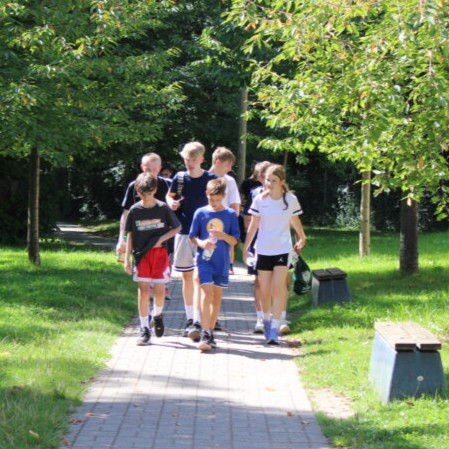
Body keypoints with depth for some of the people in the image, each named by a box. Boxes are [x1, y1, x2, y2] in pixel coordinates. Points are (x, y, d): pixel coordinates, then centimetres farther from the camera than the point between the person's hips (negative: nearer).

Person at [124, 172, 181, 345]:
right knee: (143, 290, -2)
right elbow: (130, 235, 6)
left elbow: (177, 227, 5)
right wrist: (127, 259, 3)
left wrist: (161, 239, -10)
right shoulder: (135, 210, 0)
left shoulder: (163, 208, -3)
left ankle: (157, 315, 32)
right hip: (141, 254, 0)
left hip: (159, 253, 0)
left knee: (160, 290, 0)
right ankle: (144, 329, 4)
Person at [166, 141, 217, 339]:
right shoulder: (180, 177, 3)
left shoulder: (211, 179, -5)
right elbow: (169, 195, 18)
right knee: (186, 276, 10)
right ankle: (189, 319, 20)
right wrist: (171, 203, -5)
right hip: (183, 232, 4)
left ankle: (198, 322, -14)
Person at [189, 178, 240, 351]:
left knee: (217, 297, 10)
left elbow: (235, 240, 1)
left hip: (222, 262, 2)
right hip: (204, 260, -2)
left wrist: (223, 236, -19)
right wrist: (201, 243, -17)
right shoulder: (200, 213, 0)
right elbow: (192, 236, 4)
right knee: (206, 295, -13)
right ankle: (205, 335, -14)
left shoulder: (230, 214, 1)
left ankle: (210, 332, 21)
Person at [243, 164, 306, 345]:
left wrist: (302, 238, 28)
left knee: (278, 288, -13)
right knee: (264, 291, 7)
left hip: (283, 250, -1)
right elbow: (253, 225, 2)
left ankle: (274, 330, -13)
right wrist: (246, 246, -2)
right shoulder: (260, 200, -3)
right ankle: (267, 320, 30)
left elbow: (295, 221, 14)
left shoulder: (291, 199, -3)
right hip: (263, 250, 1)